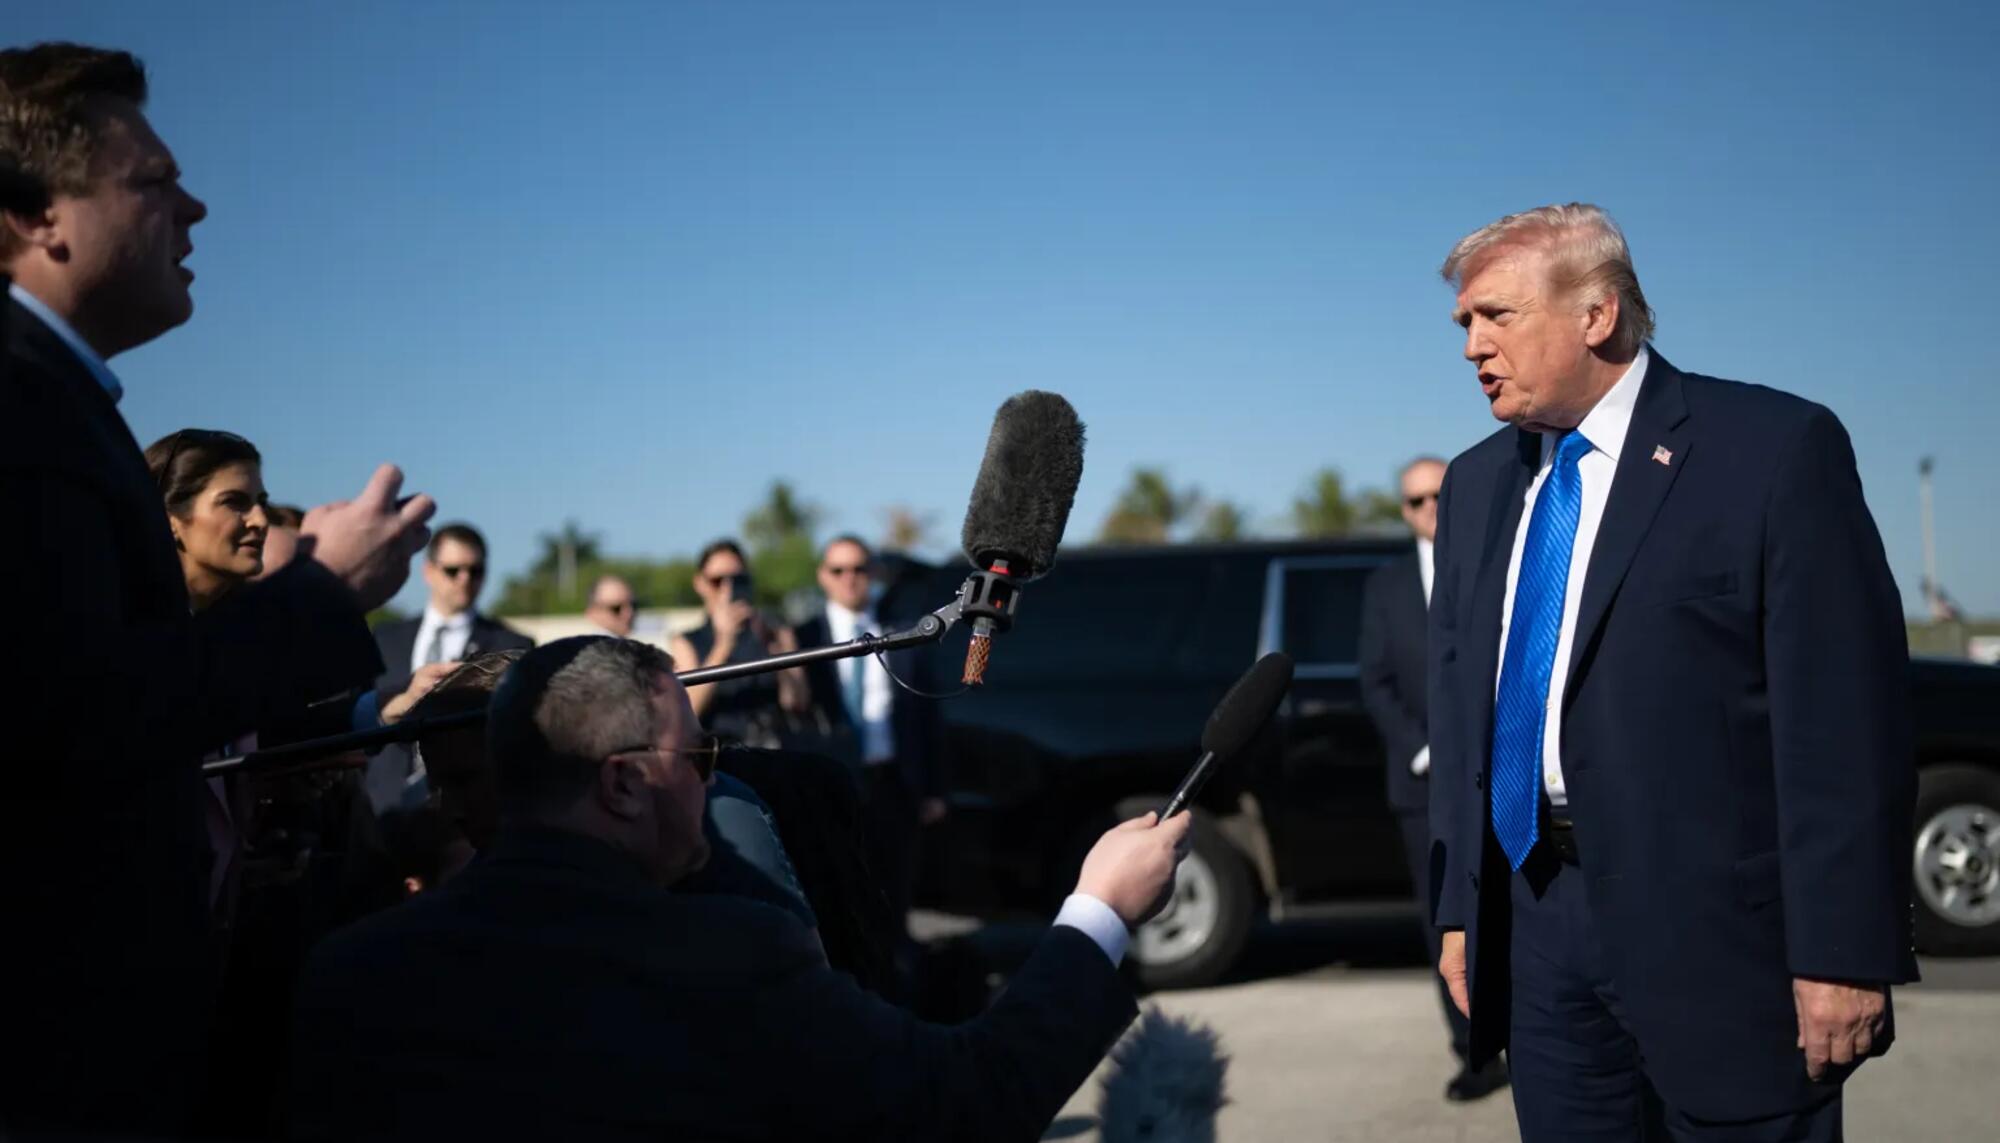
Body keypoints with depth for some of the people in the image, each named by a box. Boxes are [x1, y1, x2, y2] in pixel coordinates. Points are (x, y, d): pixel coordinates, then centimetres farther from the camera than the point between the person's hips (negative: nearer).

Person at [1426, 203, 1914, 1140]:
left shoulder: (1775, 448, -8)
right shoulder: (1477, 482, 11)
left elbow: (1843, 719, -12)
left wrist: (1842, 954, -14)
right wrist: (1458, 909, 11)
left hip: (1715, 931, -5)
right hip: (1536, 917, 6)